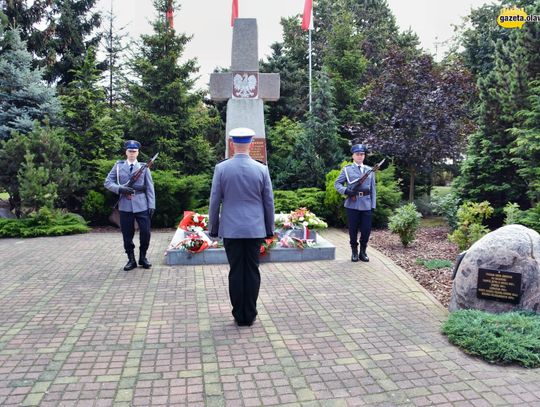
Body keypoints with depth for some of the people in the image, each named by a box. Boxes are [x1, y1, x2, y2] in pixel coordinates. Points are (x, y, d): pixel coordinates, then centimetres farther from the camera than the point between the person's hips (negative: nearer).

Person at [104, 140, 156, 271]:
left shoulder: (144, 167, 9)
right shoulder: (118, 166, 10)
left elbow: (150, 188, 5)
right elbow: (107, 182, 6)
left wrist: (151, 205, -2)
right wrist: (120, 189, -12)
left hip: (141, 205, 0)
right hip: (125, 206, 0)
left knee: (145, 232, -2)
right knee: (127, 235, 5)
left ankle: (142, 257, 18)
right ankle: (131, 260, 19)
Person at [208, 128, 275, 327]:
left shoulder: (221, 168, -5)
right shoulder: (262, 169, -2)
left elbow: (214, 201, -2)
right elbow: (269, 202, 3)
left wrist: (213, 228, 9)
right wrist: (270, 228, 13)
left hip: (231, 229, 0)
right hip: (255, 229, 1)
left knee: (236, 271, 6)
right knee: (252, 271, 8)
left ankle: (239, 316, 15)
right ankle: (250, 316, 16)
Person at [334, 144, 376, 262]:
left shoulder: (370, 170, 13)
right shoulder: (347, 169, 5)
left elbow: (373, 189, 12)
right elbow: (337, 184, 4)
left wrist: (373, 205, 5)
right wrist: (346, 191, -16)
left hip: (366, 205, 2)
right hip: (352, 205, -2)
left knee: (366, 229, 3)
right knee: (353, 230, 5)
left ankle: (363, 251, 20)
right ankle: (354, 252, 20)